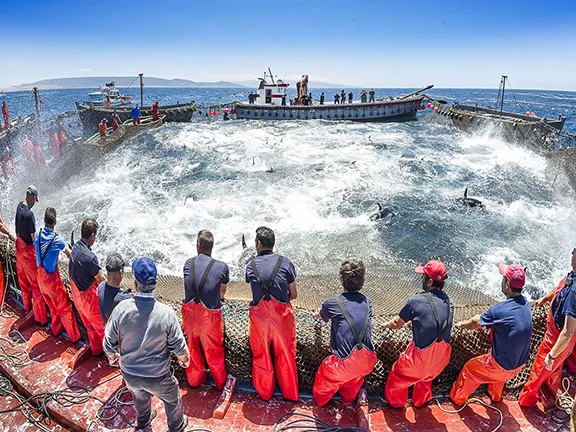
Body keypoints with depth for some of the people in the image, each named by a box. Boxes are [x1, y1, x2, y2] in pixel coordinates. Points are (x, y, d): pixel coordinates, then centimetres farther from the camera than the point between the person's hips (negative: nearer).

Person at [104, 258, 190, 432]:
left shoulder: (121, 308, -24)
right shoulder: (166, 313, -28)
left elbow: (109, 343, -12)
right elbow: (179, 347, -17)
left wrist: (112, 356, 12)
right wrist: (184, 359, 6)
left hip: (129, 374, 3)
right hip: (157, 377, -3)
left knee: (140, 395, 35)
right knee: (172, 399, 27)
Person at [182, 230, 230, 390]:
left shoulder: (188, 263, -5)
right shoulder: (222, 267, -13)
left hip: (190, 312, 3)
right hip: (210, 315, -3)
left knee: (193, 347, 24)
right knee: (214, 351, 16)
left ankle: (195, 379, 44)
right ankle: (221, 382, 36)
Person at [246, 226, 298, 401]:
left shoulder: (250, 265, -4)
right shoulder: (285, 262, -7)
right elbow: (293, 295, -1)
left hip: (259, 316, 1)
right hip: (281, 315, 0)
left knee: (261, 355, 19)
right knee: (285, 355, 16)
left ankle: (264, 392, 37)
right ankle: (290, 393, 32)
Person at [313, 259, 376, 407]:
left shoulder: (332, 304, -7)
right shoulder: (367, 302, 4)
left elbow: (320, 317, 18)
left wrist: (319, 313, 42)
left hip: (345, 363, -3)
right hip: (368, 362, 4)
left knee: (326, 375, 28)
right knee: (355, 377, 37)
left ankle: (320, 400, 51)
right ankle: (348, 399, 57)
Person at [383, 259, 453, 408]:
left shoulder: (416, 301, -20)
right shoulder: (449, 302, -3)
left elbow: (396, 324, -5)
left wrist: (387, 325, 17)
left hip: (421, 356, -5)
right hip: (442, 357, 5)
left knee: (398, 374, 24)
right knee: (427, 376, 36)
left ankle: (395, 401, 46)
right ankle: (420, 401, 58)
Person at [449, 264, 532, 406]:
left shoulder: (500, 310, -29)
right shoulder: (525, 304, -8)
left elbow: (475, 323, -10)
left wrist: (462, 324, 9)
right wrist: (486, 323, 20)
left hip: (503, 366, -7)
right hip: (520, 364, 7)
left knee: (469, 368, 17)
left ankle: (457, 398, 38)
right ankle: (495, 395, 58)